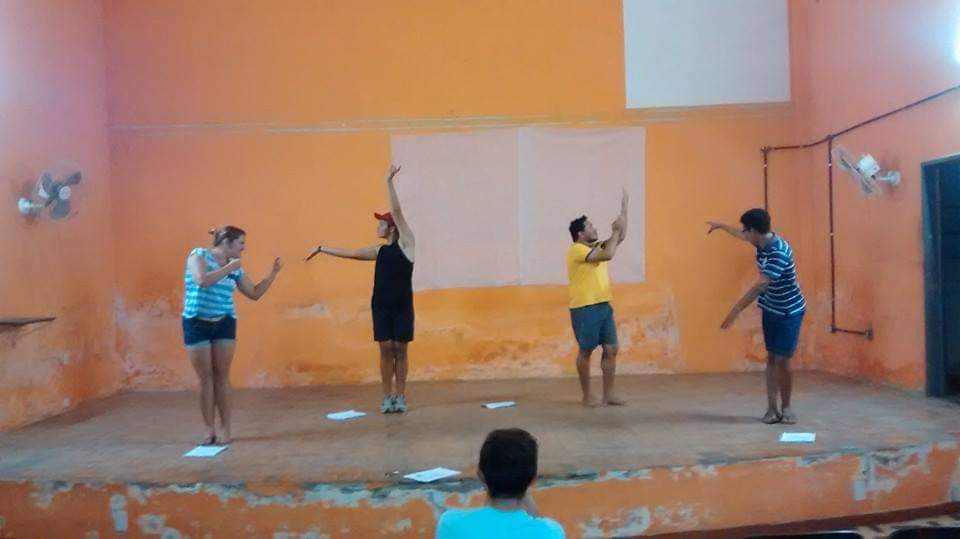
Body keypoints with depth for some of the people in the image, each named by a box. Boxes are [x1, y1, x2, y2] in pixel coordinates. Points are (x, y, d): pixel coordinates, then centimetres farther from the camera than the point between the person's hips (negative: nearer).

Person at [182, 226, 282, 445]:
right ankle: (209, 429, 10)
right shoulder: (198, 255, -6)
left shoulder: (236, 268, 7)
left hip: (224, 324, 3)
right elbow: (202, 281, -24)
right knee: (205, 377, 1)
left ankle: (226, 430, 6)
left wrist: (274, 273, 6)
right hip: (196, 323, -3)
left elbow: (255, 294, 11)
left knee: (221, 377, 1)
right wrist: (229, 267, -18)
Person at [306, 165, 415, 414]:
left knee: (400, 349, 1)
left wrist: (389, 181, -19)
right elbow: (351, 253, 21)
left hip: (402, 305, -4)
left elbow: (397, 212, -12)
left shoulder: (406, 243, -4)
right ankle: (387, 396, 8)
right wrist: (322, 249, 25)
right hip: (381, 304, 4)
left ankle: (401, 396, 8)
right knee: (386, 349, 3)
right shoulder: (379, 250, 11)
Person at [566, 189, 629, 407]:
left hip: (603, 306, 8)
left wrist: (624, 207, 11)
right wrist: (615, 230, -10)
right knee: (586, 351, 2)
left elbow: (620, 238, 15)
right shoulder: (576, 250, -13)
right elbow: (608, 254, -23)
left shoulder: (595, 247, 15)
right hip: (584, 308, -8)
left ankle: (609, 395, 11)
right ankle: (587, 396, 11)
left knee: (611, 349, 5)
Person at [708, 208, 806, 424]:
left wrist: (736, 311, -38)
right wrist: (721, 225, 37)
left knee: (782, 360, -6)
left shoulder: (780, 252, -31)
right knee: (771, 358, 7)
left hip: (790, 313, -8)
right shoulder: (762, 242, -5)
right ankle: (772, 407, 11)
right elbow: (742, 235, 20)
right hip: (770, 311, 8)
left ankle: (785, 407, 12)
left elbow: (759, 286, -36)